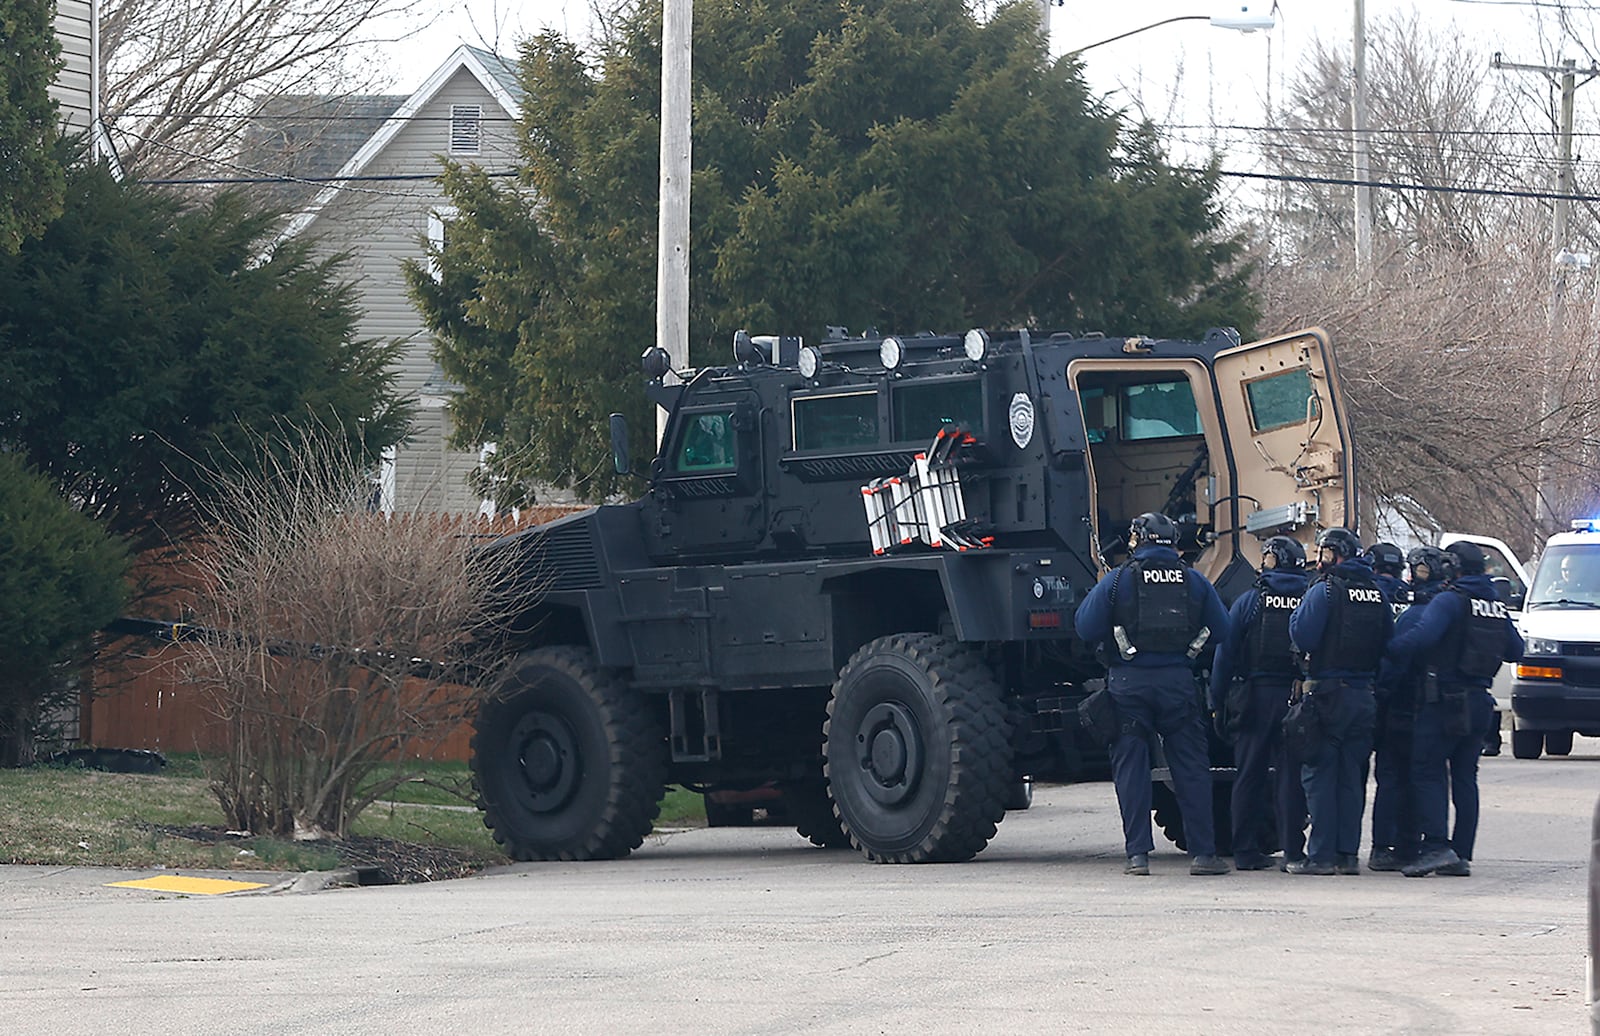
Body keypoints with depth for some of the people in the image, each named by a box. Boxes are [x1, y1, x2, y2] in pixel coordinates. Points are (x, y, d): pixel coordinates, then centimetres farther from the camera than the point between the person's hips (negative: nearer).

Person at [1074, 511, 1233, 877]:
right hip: (1178, 682, 2)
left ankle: (1138, 854, -2)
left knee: (1131, 766, 3)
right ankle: (1203, 853, 3)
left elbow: (1085, 628, -4)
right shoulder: (1194, 581, 6)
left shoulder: (1118, 579, -2)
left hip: (1129, 682, -2)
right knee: (1191, 766, 5)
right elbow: (1222, 631, 9)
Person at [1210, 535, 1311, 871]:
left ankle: (1247, 850, 4)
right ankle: (1293, 849, 1)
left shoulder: (1250, 601, -1)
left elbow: (1226, 652, -2)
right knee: (1291, 774, 4)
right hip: (1298, 699, 1)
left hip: (1255, 697, -1)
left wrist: (1217, 702, 2)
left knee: (1249, 774, 5)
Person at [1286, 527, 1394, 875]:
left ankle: (1321, 855, -5)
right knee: (1352, 775, 11)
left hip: (1329, 693, -6)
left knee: (1320, 774, -2)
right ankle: (1348, 853, 10)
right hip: (1364, 695, 6)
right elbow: (1388, 642, 12)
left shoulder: (1325, 590, -10)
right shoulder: (1377, 593, 9)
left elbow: (1302, 635, -16)